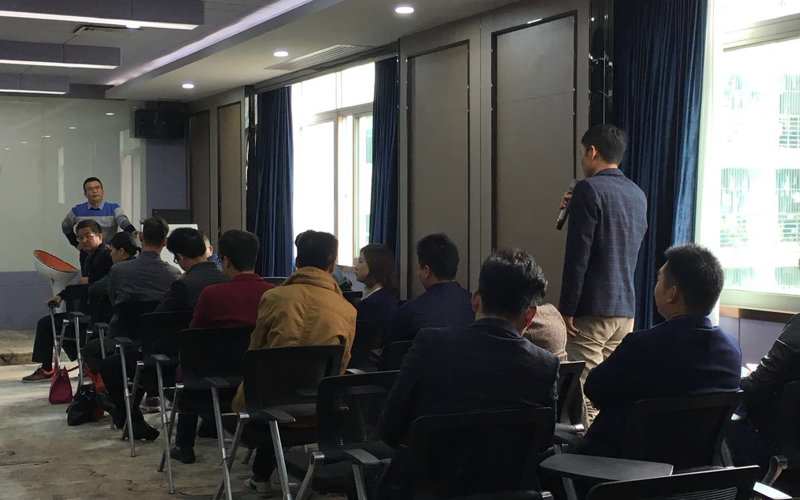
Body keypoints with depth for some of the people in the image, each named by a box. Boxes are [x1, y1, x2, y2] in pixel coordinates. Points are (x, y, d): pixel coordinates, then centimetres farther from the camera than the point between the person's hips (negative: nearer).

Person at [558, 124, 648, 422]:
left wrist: (567, 309, -13)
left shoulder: (589, 189, -11)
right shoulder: (637, 195, 13)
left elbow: (578, 255, -16)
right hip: (626, 308, 8)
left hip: (592, 309, -8)